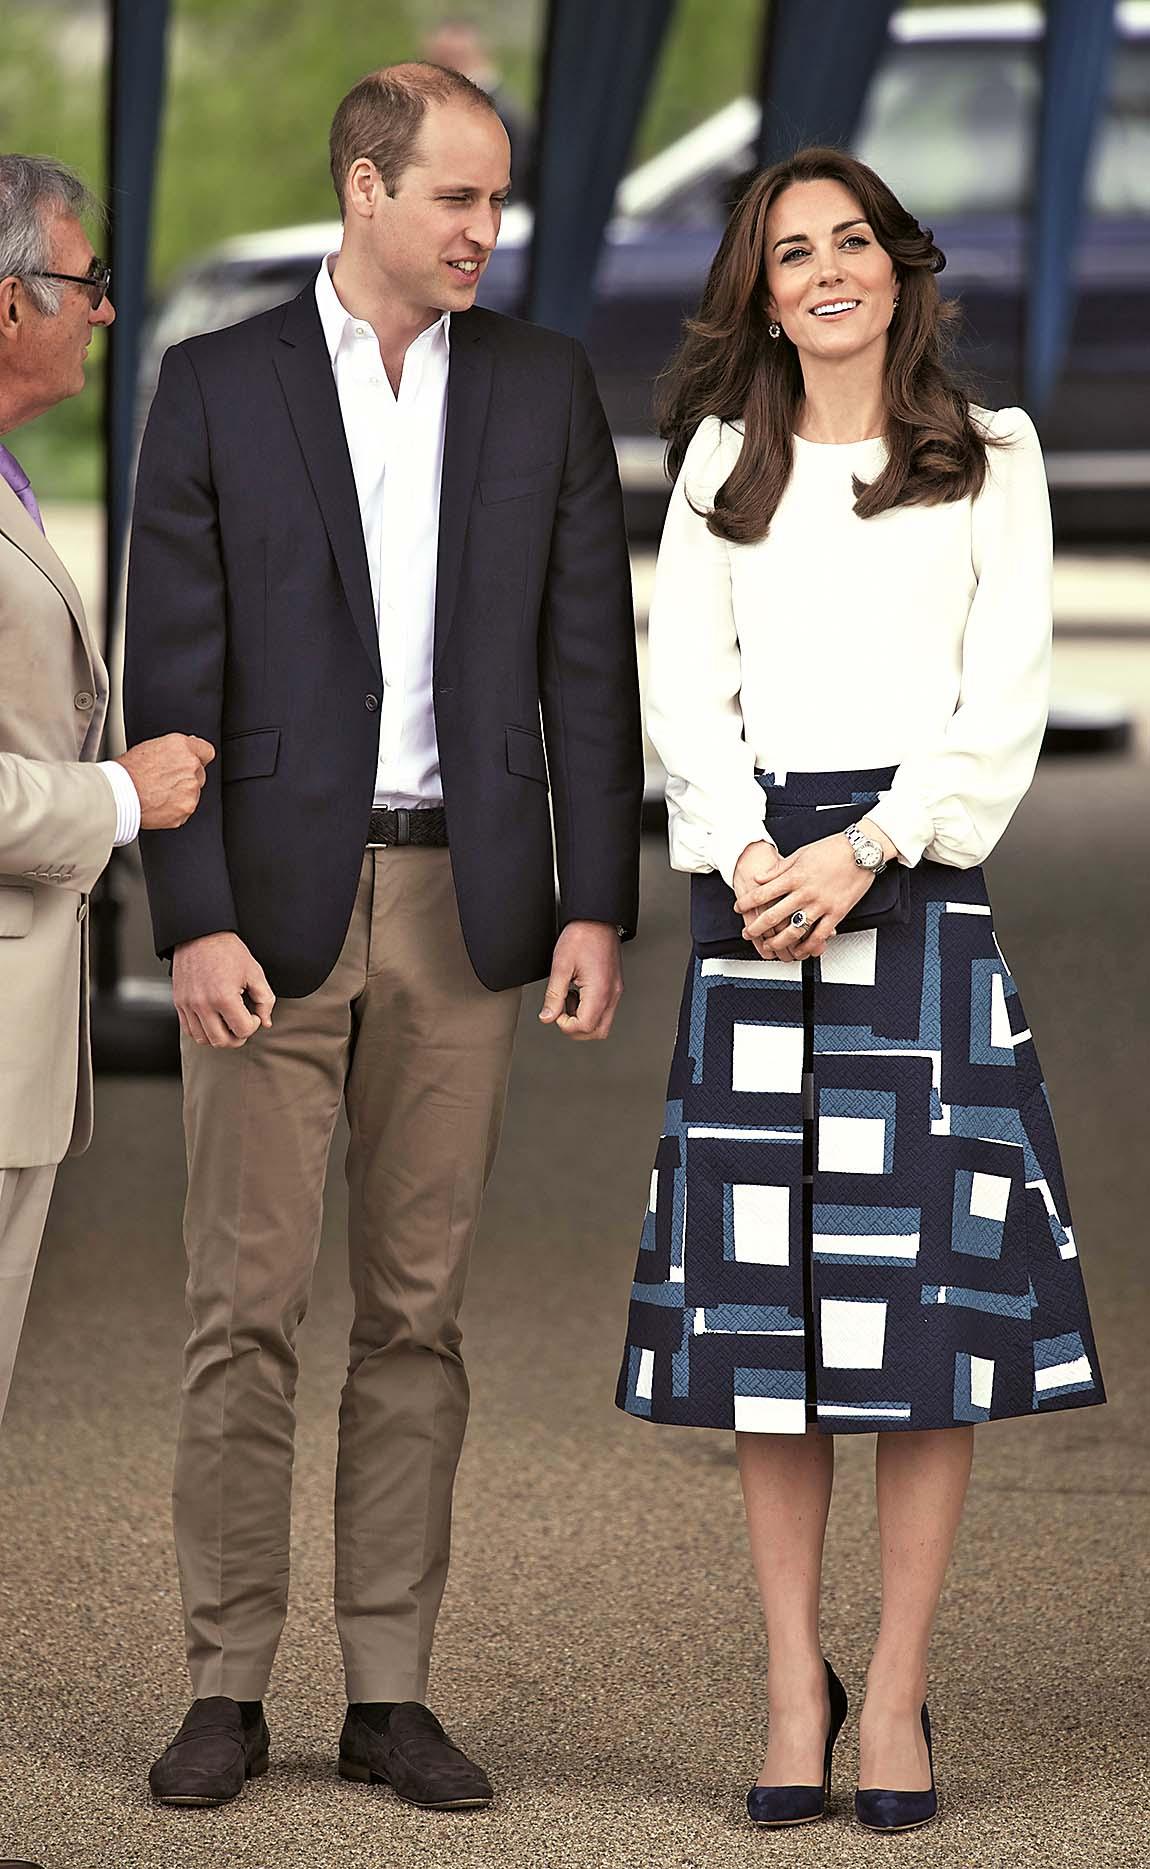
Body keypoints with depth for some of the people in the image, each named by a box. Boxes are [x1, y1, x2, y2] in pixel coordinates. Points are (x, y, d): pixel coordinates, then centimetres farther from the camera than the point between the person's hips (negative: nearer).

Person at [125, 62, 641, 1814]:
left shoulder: (544, 387, 6)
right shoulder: (217, 388, -1)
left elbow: (590, 663, 5)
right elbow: (171, 675, -4)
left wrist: (598, 908, -2)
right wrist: (194, 923, -12)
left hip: (467, 903, 2)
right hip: (274, 904, -2)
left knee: (416, 1310, 6)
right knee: (245, 1306, -1)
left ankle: (390, 1692, 10)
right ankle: (228, 1688, 5)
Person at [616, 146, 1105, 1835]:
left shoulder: (990, 461, 9)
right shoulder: (723, 462, 15)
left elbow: (1006, 698, 1)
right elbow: (686, 686, 8)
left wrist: (868, 852, -11)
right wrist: (750, 856, -8)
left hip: (918, 878, -2)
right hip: (757, 882, 2)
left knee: (930, 1285, -6)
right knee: (760, 1295, -1)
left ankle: (897, 1692, -2)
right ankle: (794, 1683, 4)